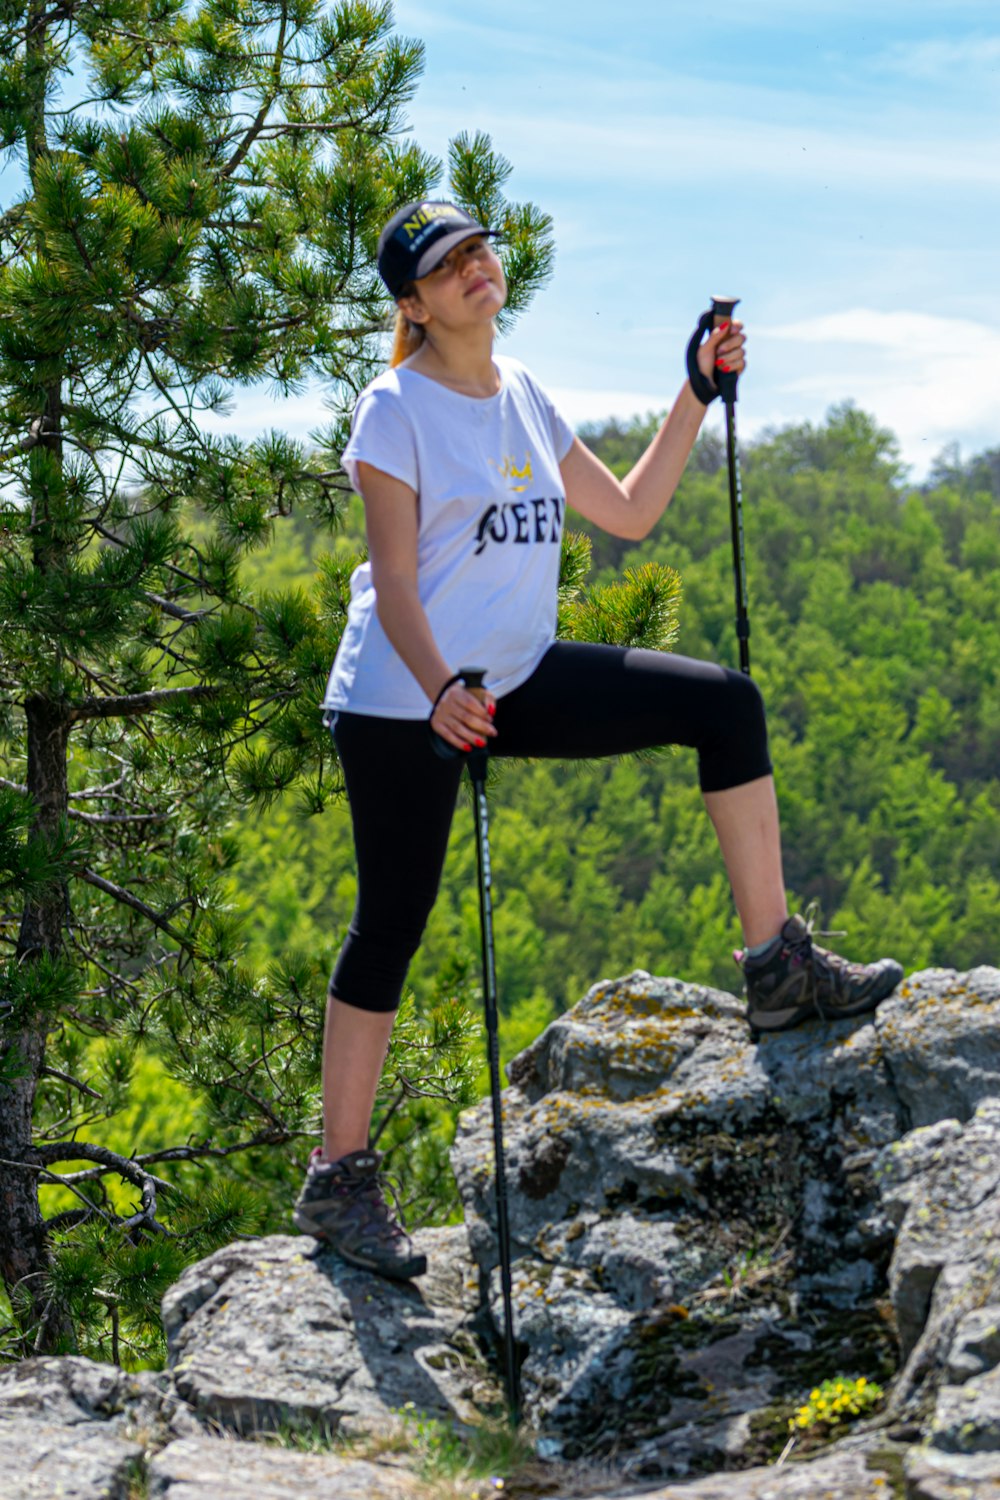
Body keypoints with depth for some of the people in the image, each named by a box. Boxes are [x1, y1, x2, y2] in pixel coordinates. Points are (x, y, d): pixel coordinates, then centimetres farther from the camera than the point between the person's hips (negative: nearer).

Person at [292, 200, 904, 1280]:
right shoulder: (396, 410, -10)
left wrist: (697, 396, 9)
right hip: (402, 702, -6)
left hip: (517, 679, 7)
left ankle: (777, 968, -1)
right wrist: (441, 690, -33)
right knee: (390, 928, -3)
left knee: (724, 704, -4)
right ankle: (336, 1180, 8)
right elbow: (394, 583, -16)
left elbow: (629, 512, 15)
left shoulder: (523, 397, 11)